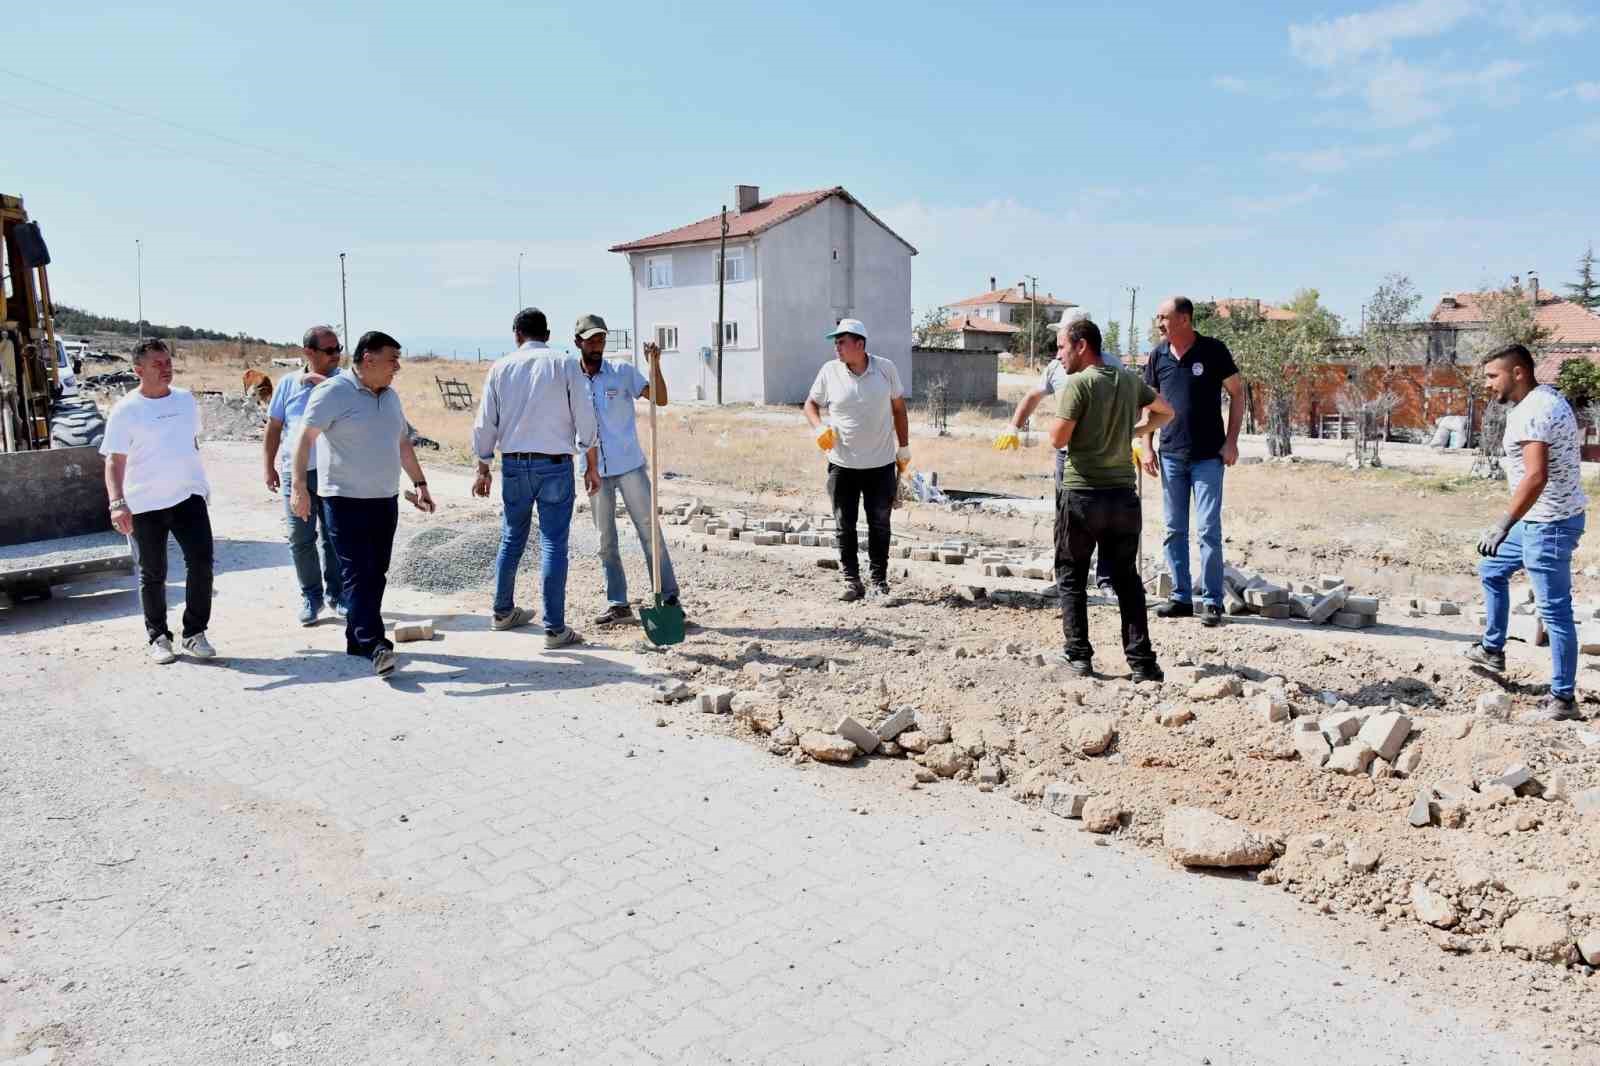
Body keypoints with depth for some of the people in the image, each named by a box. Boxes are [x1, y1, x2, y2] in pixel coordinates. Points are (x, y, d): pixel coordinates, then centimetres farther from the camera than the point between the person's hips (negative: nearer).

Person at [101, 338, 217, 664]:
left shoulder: (186, 400, 7)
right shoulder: (126, 410, -7)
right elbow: (114, 461, -11)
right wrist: (117, 503, -22)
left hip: (188, 496, 3)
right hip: (145, 505, -3)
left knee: (201, 563, -5)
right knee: (152, 576, 7)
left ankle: (195, 633, 8)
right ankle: (158, 637, 21)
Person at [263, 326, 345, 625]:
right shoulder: (288, 383, 6)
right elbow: (273, 428, 10)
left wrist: (318, 379, -17)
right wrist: (269, 467, 7)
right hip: (295, 471, 1)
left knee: (333, 536, 7)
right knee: (300, 538, 3)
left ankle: (335, 593, 20)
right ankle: (311, 595, 17)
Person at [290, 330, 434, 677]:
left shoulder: (390, 396, 13)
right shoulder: (334, 392, -10)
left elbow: (403, 443, 22)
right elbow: (305, 438, -15)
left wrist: (420, 483, 18)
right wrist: (299, 486, -22)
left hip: (386, 499, 8)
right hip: (346, 500, -7)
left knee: (376, 573, 9)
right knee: (358, 574, -9)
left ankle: (357, 639, 19)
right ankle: (375, 646, -15)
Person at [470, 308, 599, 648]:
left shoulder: (501, 367, 3)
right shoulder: (565, 365, -3)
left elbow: (485, 424, 5)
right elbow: (585, 420, -5)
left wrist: (483, 469, 15)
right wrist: (592, 466, 4)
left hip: (514, 464, 3)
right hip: (555, 465, -3)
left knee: (511, 539, 18)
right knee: (553, 544, 0)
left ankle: (503, 611, 33)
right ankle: (555, 629, 1)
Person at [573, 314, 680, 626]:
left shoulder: (623, 371, -1)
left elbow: (660, 400, -7)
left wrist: (654, 365, -20)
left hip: (629, 465, -2)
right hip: (595, 471, 3)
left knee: (649, 529, 0)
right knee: (605, 540, 8)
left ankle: (669, 596, 5)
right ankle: (617, 603, 17)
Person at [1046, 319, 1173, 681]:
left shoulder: (1077, 384, -11)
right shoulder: (1130, 381, 9)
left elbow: (1058, 438, -14)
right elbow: (1166, 412, 23)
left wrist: (1061, 410, 4)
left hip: (1081, 493, -5)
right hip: (1123, 493, 5)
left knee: (1072, 577, 9)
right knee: (1127, 579, 10)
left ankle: (1079, 656, 9)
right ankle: (1141, 661, 7)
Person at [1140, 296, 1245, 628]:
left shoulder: (1213, 350, -6)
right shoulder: (1158, 355, 5)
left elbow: (1237, 393, 0)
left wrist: (1231, 441, -7)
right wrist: (1146, 447, 5)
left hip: (1208, 456, -4)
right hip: (1170, 455, 4)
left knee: (1209, 530, -5)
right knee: (1175, 530, 8)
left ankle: (1213, 602, 3)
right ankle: (1181, 597, 17)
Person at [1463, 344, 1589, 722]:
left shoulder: (1532, 411, -21)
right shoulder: (1545, 399, 11)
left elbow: (1536, 476, -31)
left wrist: (1503, 524, -30)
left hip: (1549, 523, -11)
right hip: (1541, 519, 11)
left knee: (1554, 610, -4)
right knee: (1492, 571, 25)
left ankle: (1563, 700, 3)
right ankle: (1493, 650, 35)